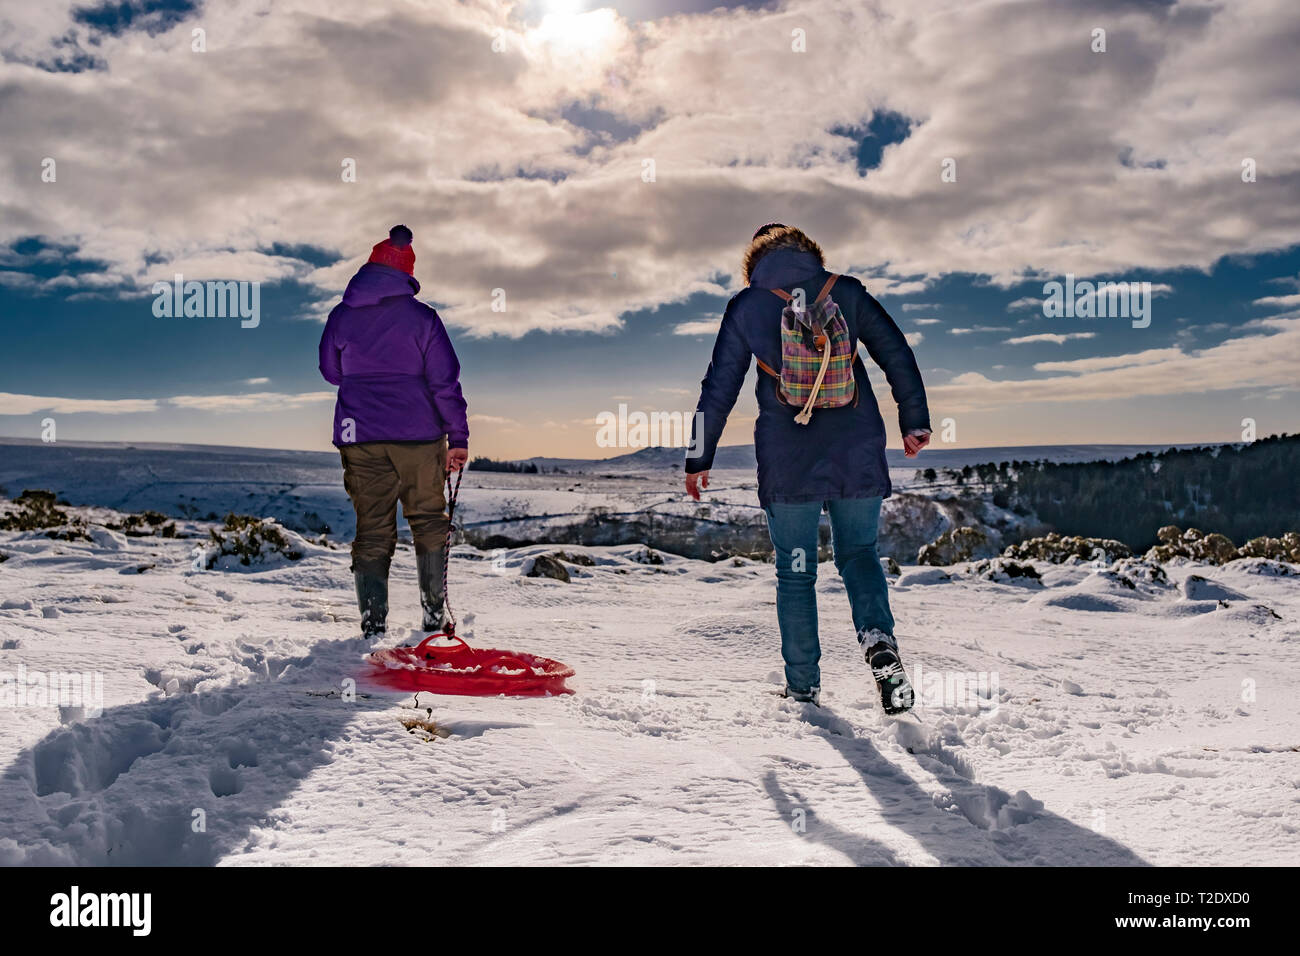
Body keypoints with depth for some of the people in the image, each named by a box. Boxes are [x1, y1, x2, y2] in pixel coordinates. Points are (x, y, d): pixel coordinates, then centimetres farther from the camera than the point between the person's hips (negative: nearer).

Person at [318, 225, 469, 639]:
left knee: (372, 529, 8)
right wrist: (458, 437, -1)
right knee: (428, 520, 11)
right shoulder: (422, 316, -3)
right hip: (417, 433, -2)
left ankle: (373, 623, 7)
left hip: (358, 436, 2)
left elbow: (330, 371, 17)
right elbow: (445, 381, -4)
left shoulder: (341, 316, 5)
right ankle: (435, 612, 9)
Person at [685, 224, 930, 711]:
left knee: (795, 571, 11)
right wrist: (915, 423, 15)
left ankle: (804, 686, 15)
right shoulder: (846, 292, 5)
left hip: (786, 460, -1)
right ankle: (879, 637, -8)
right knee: (859, 552, 18)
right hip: (857, 455, 1)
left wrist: (698, 459, 10)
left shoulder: (745, 306, 3)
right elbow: (898, 355, 6)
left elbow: (718, 387, 3)